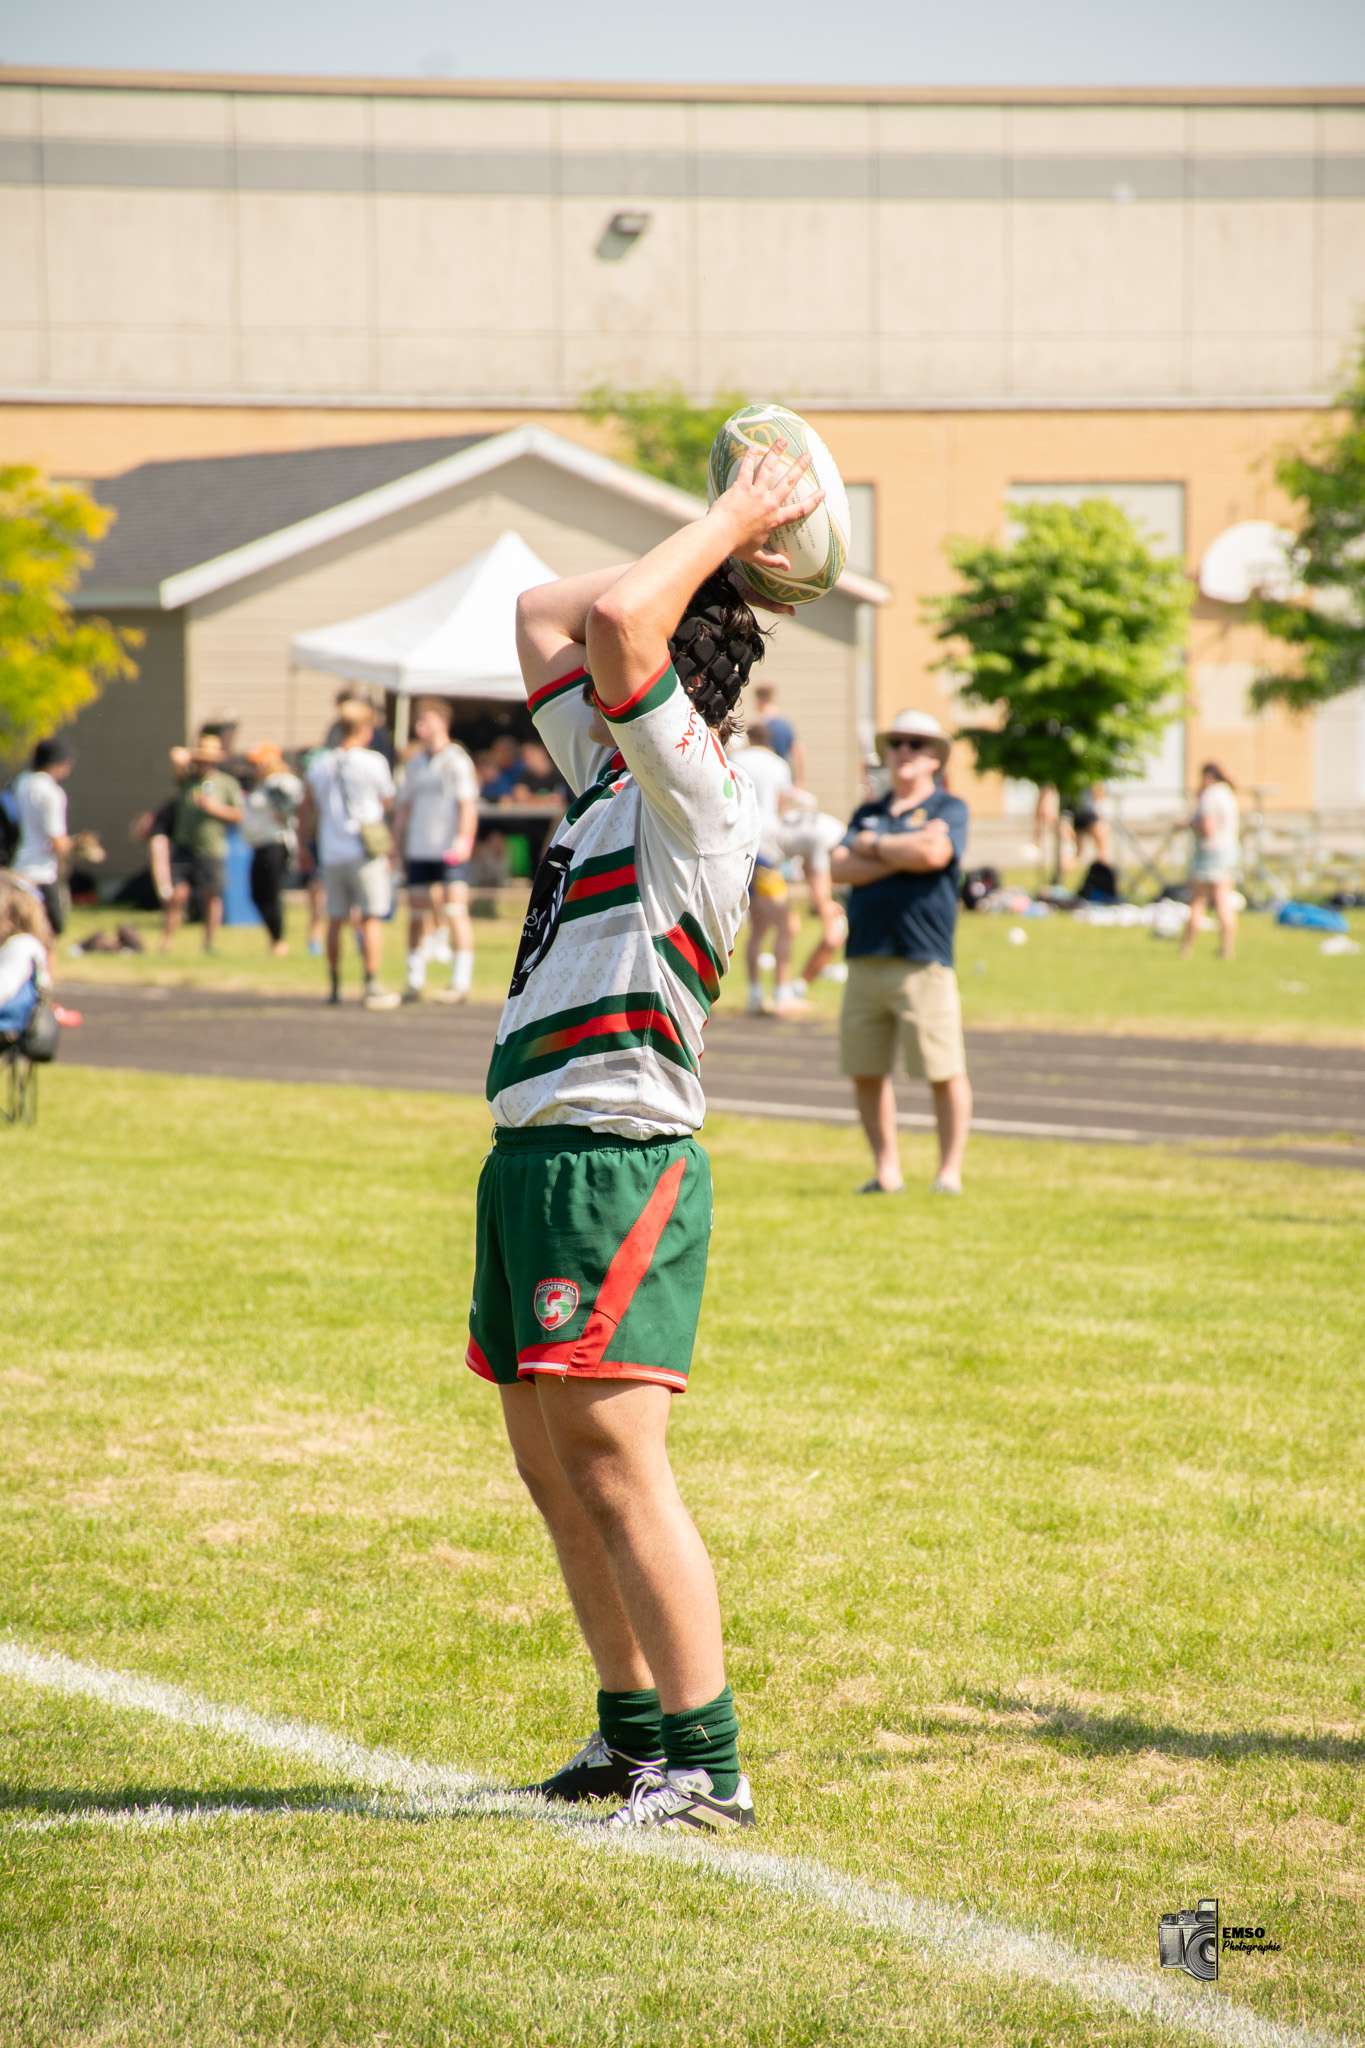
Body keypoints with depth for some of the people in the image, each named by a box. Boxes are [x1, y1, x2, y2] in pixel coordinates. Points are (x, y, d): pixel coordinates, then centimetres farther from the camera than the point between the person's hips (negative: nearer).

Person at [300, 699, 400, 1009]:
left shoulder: (319, 765, 6)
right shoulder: (373, 762, -7)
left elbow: (306, 811, 11)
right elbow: (387, 802, 5)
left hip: (331, 855, 5)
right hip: (365, 852, -4)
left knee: (336, 920, 11)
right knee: (371, 918, -3)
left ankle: (335, 987, 16)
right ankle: (372, 986, -8)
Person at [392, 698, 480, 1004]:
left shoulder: (457, 761, -3)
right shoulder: (414, 764, 17)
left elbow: (468, 804, -8)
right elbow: (404, 807, 22)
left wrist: (464, 839, -19)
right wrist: (395, 844, 16)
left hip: (449, 850, -6)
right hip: (419, 851, 6)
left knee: (455, 912, -8)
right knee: (417, 915, 7)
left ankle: (460, 983, -7)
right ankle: (414, 982, 13)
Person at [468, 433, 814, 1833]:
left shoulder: (698, 793, -10)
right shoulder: (610, 773, 16)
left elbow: (615, 616, -24)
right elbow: (544, 613, 27)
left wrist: (731, 528, -10)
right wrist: (726, 541, 21)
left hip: (616, 1162, -10)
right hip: (532, 1154, 10)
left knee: (615, 1460, -12)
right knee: (552, 1464, 13)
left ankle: (706, 1764, -10)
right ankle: (634, 1728, 23)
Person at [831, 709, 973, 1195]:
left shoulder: (949, 809, 5)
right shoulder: (868, 813, 19)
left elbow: (933, 853, -15)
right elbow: (839, 867, 3)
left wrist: (874, 845, -1)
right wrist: (902, 854, -7)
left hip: (923, 963, -5)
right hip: (865, 961, 5)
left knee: (944, 1072, -5)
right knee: (866, 1072, 6)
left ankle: (950, 1170, 3)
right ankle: (886, 1169, 16)